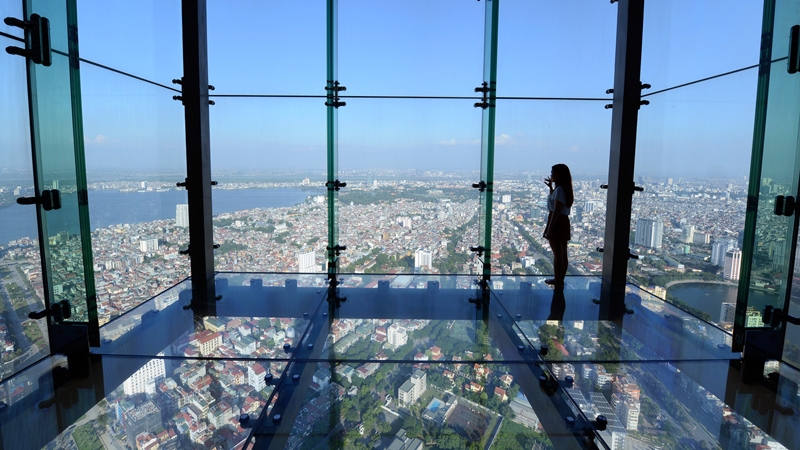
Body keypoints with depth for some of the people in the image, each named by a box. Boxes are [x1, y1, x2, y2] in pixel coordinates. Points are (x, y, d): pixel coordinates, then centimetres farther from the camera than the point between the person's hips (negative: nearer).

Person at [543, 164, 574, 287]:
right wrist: (551, 187, 27)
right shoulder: (564, 189, 12)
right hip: (564, 222, 10)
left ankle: (558, 281, 4)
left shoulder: (559, 190, -16)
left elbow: (556, 211, -21)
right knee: (563, 254, 13)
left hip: (557, 222, -10)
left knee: (557, 255, -3)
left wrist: (549, 229, -22)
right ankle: (560, 279, 21)